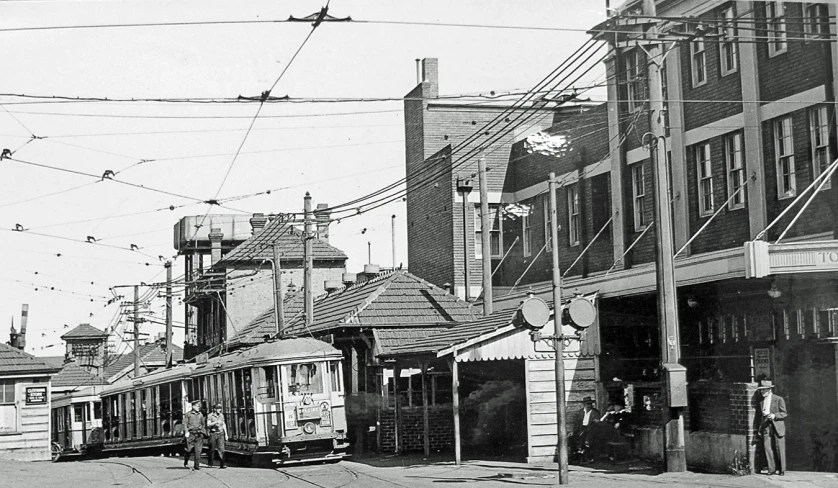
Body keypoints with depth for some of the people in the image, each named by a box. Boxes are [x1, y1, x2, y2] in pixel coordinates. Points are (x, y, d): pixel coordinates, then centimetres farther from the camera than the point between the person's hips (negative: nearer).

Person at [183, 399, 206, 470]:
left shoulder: (200, 414, 15)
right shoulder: (188, 414, 4)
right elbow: (185, 423, -2)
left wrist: (203, 432, 19)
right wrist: (186, 431, -14)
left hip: (199, 434, 3)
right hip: (191, 433, -3)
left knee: (198, 450, -5)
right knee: (189, 449, -1)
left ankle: (197, 465, -4)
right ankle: (185, 462, 24)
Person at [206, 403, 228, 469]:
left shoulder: (221, 415, 10)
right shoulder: (210, 416, -3)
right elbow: (208, 424, -12)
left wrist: (226, 434, 16)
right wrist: (216, 422, -24)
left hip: (220, 434, 3)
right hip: (213, 434, -3)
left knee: (221, 449, -10)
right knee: (212, 449, 4)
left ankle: (222, 464, -13)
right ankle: (210, 463, 21)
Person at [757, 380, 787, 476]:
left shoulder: (779, 399, -1)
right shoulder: (761, 401, 14)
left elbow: (784, 413, -1)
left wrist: (774, 415, -18)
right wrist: (760, 428, 11)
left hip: (777, 427, -4)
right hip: (766, 427, 4)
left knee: (779, 449, -2)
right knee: (767, 447, -6)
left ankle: (781, 470, 7)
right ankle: (772, 469, -1)